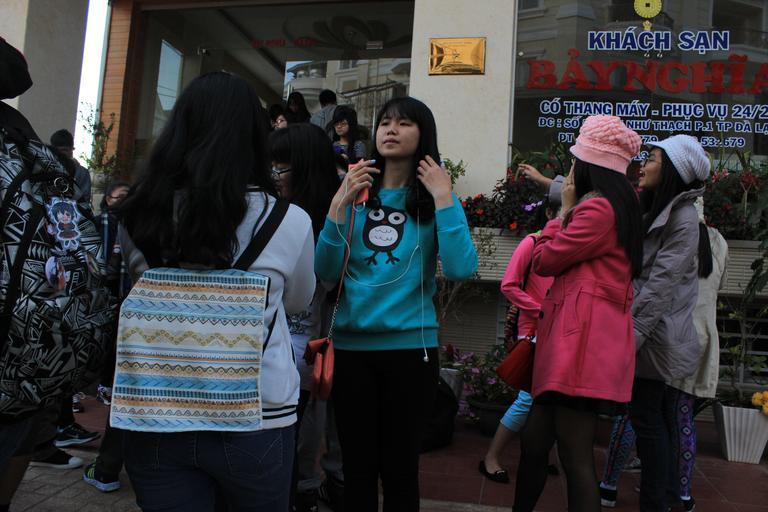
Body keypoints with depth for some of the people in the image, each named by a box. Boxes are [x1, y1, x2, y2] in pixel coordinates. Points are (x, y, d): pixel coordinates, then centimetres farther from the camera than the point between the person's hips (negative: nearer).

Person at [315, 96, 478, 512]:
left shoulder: (435, 198, 1)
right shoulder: (356, 191, 6)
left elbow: (460, 270, -15)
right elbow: (326, 272, -2)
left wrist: (443, 198, -13)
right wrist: (340, 203, -9)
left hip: (409, 345, -2)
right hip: (351, 344, 2)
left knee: (400, 468, 12)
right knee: (357, 467, 14)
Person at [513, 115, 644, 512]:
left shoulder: (598, 207, -12)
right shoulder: (617, 206, 21)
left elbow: (543, 260, -5)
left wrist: (565, 210, 3)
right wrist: (571, 209, 19)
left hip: (582, 340, -11)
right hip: (571, 337, 11)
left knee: (575, 455, -4)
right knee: (534, 440, 15)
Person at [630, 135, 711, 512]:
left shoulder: (683, 217, -13)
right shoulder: (656, 211, 15)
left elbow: (662, 283, -20)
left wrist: (631, 335, -23)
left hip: (657, 335, -9)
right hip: (655, 334, 9)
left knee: (647, 416, -2)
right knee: (660, 416, 15)